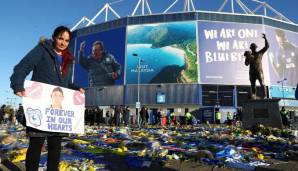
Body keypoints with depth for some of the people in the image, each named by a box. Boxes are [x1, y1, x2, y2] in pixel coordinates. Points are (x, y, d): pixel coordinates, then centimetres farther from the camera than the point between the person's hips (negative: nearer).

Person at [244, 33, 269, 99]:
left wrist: (265, 38, -8)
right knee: (253, 85, 2)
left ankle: (265, 96, -11)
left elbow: (267, 46, 3)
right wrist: (247, 58, -9)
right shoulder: (249, 55, 14)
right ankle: (253, 97, 4)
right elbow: (246, 64, 7)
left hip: (259, 71, -2)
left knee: (262, 83, -12)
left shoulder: (260, 53, 10)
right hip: (252, 72, 2)